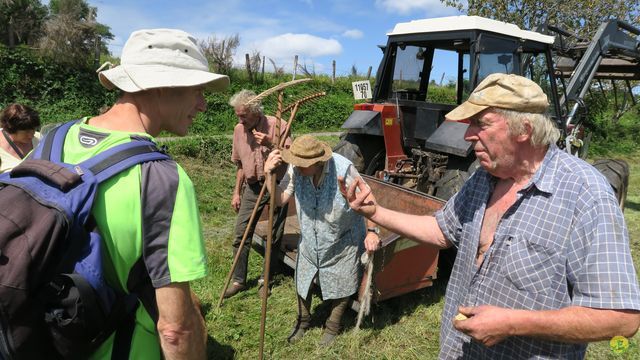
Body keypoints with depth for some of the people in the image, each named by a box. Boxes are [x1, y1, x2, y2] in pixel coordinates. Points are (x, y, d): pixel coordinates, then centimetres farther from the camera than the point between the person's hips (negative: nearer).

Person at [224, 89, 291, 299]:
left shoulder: (277, 125, -10)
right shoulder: (239, 130, 4)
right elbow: (240, 164, 14)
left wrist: (271, 144, -27)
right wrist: (236, 193, 14)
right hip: (252, 187, 4)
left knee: (274, 236, 5)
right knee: (241, 234, 2)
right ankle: (238, 280, 17)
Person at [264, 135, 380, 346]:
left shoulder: (343, 169, -30)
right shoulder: (295, 169, -20)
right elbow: (280, 199, -16)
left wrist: (371, 231, -19)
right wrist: (269, 174, -29)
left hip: (342, 241, -3)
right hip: (310, 239, 3)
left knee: (341, 286, 14)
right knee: (302, 282, 18)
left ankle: (332, 326, 41)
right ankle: (303, 321, 46)